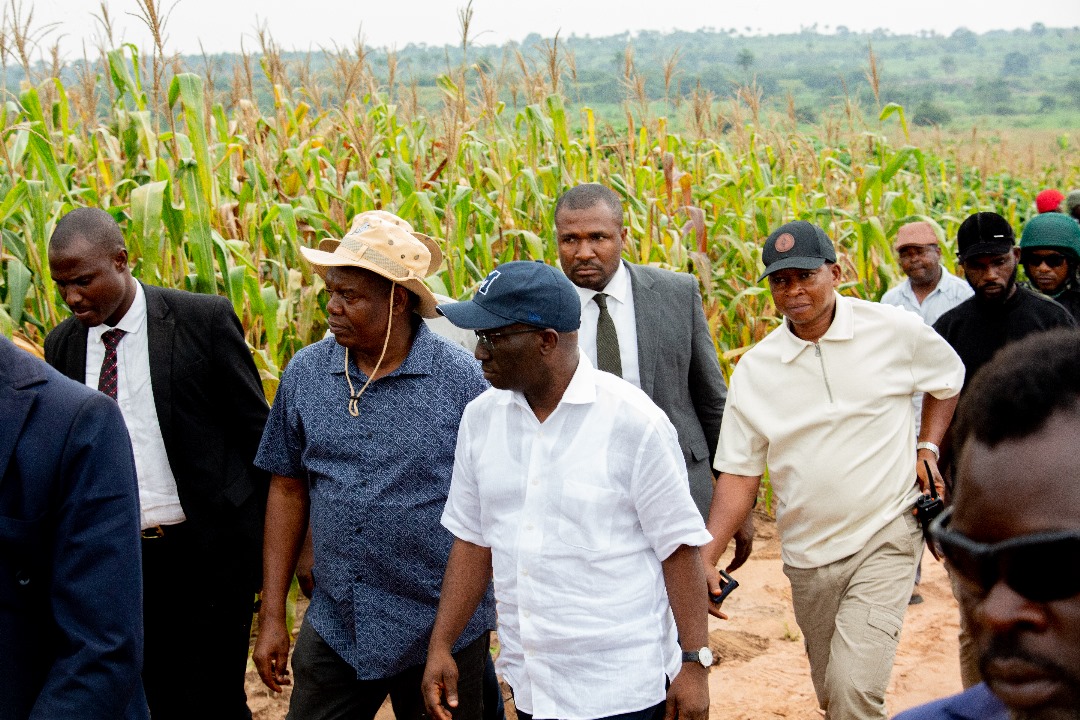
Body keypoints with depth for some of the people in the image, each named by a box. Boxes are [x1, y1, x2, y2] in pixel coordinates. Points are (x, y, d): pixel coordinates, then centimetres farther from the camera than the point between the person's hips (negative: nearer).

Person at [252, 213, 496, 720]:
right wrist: (271, 616, 7)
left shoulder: (462, 380, -11)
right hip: (333, 629, 3)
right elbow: (288, 490, 8)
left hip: (441, 633, -3)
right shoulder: (304, 374, 0)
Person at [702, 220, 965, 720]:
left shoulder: (896, 331, -5)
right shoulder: (754, 369, -2)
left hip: (886, 536, -3)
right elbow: (739, 472, -1)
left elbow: (949, 378, 16)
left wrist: (927, 445, 3)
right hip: (808, 556, 3)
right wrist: (705, 559, -11)